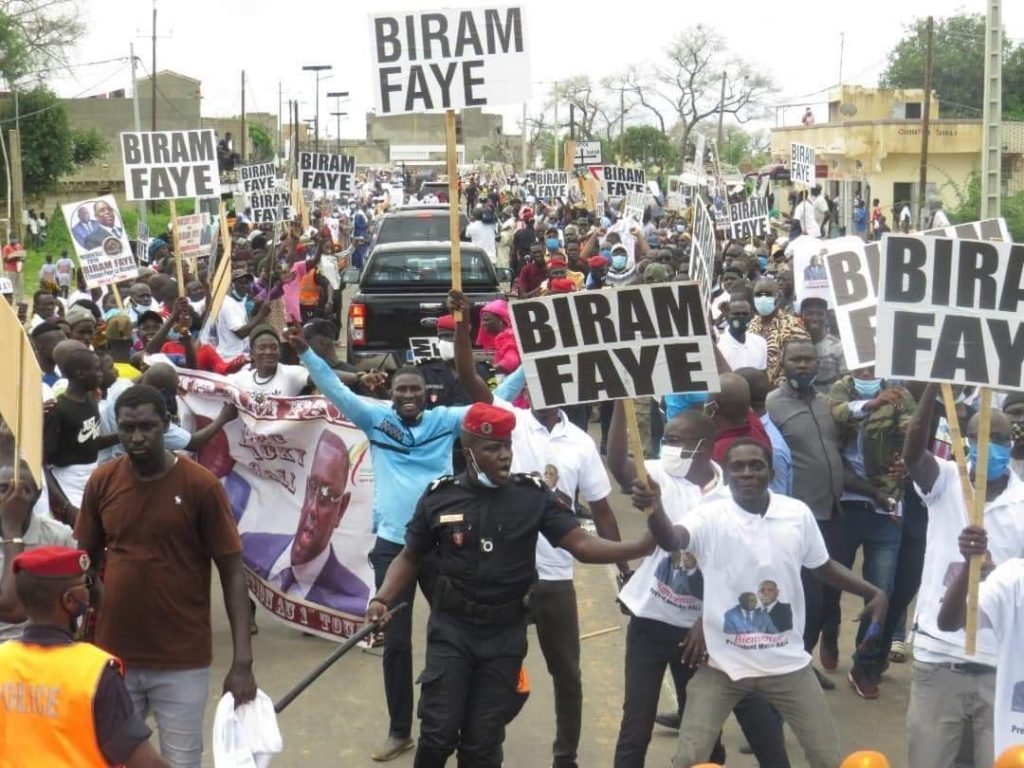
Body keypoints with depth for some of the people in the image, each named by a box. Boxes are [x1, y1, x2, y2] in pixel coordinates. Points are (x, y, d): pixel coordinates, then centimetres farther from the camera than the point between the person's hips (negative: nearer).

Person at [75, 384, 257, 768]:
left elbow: (232, 573, -7)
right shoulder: (101, 482, 0)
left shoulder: (201, 485, -9)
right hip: (113, 655, 3)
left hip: (183, 661, -3)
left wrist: (243, 660, -14)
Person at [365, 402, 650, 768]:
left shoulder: (533, 495, -6)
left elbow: (581, 544, -13)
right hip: (451, 628, 0)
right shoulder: (439, 497, -4)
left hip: (505, 632, 1)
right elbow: (410, 557, 8)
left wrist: (639, 547, -29)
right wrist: (383, 598, -9)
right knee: (439, 731, -4)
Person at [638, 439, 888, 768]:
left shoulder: (798, 514, -3)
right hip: (723, 663, -2)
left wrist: (872, 591, 5)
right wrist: (654, 509, -57)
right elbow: (671, 540, -36)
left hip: (787, 663, 3)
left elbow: (822, 566, 14)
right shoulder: (711, 517, -14)